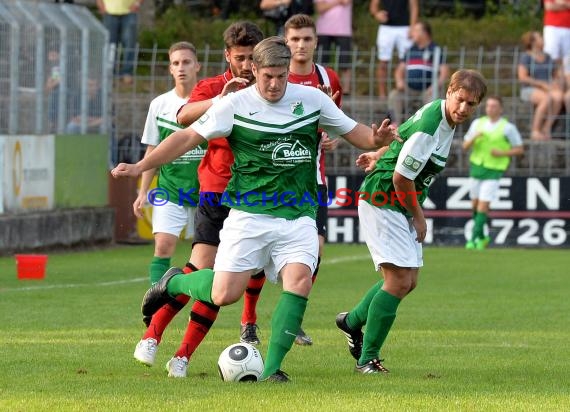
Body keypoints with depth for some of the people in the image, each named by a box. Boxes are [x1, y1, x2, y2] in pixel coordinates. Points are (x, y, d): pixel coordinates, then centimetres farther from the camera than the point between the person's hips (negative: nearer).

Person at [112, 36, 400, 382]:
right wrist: (141, 167, -4)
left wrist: (377, 139, -9)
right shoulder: (235, 104, -4)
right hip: (249, 214, -2)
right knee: (224, 295, -9)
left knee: (300, 281, -21)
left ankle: (271, 369, -16)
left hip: (298, 216, 2)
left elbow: (352, 130, 13)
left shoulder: (312, 99, 3)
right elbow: (188, 137, 1)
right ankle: (173, 283, 23)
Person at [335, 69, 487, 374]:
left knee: (409, 280, 15)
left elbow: (404, 135, 21)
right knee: (399, 281, -14)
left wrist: (380, 156, 30)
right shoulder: (429, 127, -27)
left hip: (403, 209, 10)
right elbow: (401, 179, -24)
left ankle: (353, 321, 37)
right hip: (383, 203, -10)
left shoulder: (441, 116, 3)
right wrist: (419, 217, -11)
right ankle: (367, 358, -6)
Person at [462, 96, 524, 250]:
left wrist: (501, 153, -16)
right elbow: (465, 146, 7)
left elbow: (520, 149, -2)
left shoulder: (508, 128, -7)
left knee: (483, 205, -12)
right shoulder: (478, 123, 4)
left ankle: (474, 239, -8)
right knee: (475, 204, 11)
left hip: (494, 171, -5)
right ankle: (481, 237, 27)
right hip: (476, 167, 5)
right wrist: (474, 138, -15)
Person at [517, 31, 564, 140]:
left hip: (548, 90, 5)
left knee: (558, 97, -31)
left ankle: (546, 129, -29)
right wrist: (542, 84, -18)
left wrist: (555, 84, -5)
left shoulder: (548, 58, 14)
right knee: (547, 99, -38)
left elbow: (555, 76, 20)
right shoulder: (526, 56, -4)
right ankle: (535, 131, -32)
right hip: (529, 90, -5)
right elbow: (522, 77, -14)